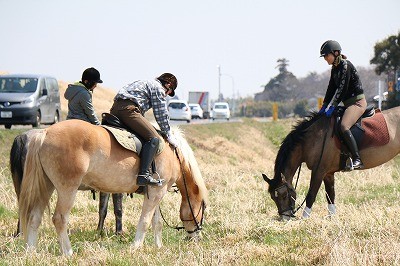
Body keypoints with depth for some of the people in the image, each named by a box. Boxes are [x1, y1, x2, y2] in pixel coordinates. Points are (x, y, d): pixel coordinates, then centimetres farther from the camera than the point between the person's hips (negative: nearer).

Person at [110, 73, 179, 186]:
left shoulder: (147, 83, 34)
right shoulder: (158, 88, 6)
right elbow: (161, 114, 3)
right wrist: (168, 135, 12)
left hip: (115, 108, 10)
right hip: (128, 109, -10)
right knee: (153, 138, -15)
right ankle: (144, 174, -28)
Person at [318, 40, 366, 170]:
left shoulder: (346, 65, -14)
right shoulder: (334, 69, 14)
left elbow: (342, 89, -19)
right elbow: (331, 89, 15)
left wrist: (332, 106, -20)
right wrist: (324, 106, 5)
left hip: (357, 102, -11)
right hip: (348, 103, 11)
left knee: (344, 126, -31)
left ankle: (357, 160, -33)